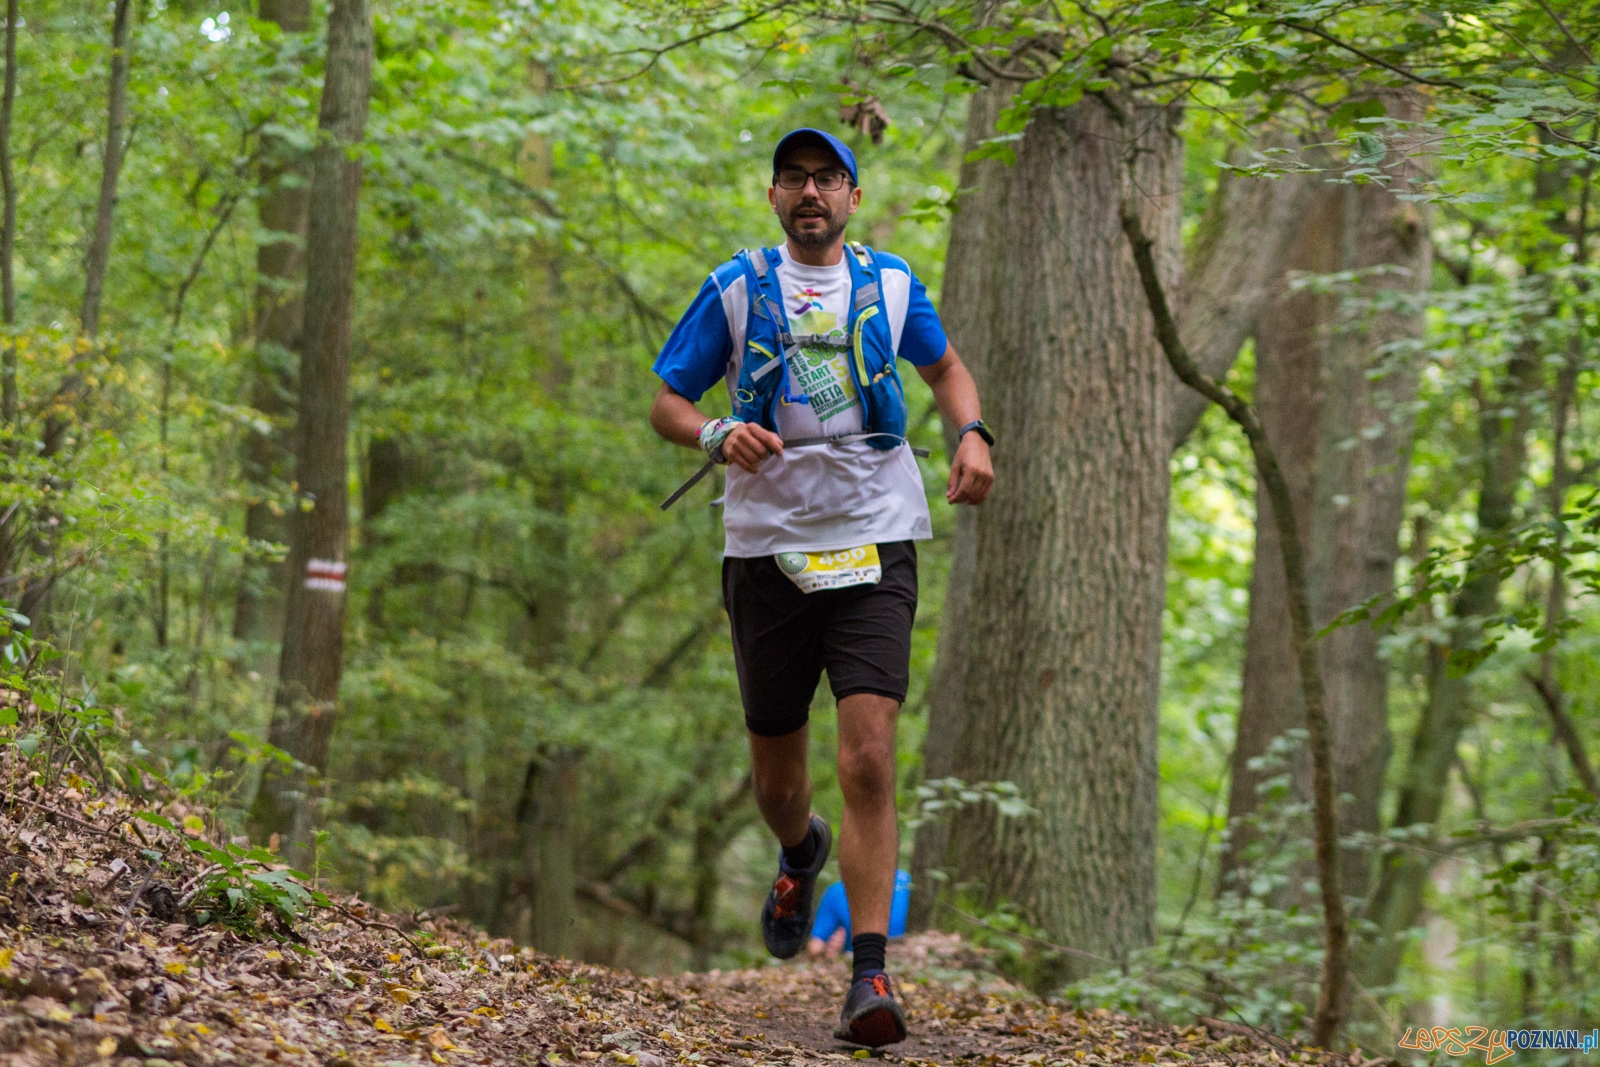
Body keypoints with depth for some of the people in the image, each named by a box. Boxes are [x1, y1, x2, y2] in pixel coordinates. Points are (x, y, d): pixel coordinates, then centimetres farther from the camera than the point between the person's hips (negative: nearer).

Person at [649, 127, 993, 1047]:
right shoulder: (736, 289, 6)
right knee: (775, 767, 11)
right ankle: (802, 852, 48)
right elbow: (667, 402, 7)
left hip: (875, 542, -1)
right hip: (768, 547, 1)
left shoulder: (891, 283, 10)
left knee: (870, 759, -16)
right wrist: (719, 435, -15)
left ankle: (871, 975, -16)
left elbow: (945, 366, 27)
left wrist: (972, 434, 6)